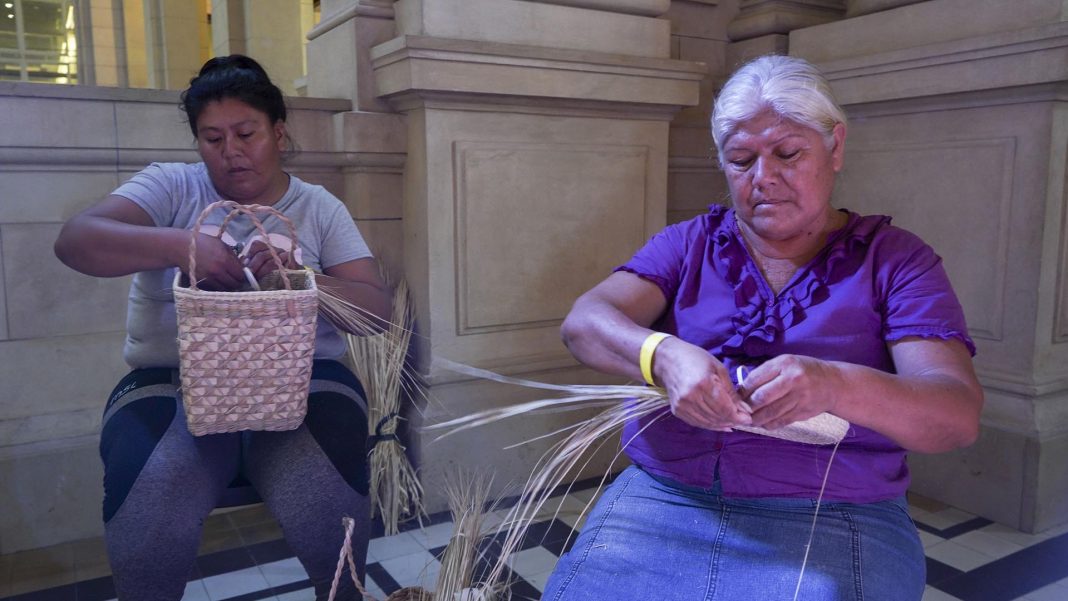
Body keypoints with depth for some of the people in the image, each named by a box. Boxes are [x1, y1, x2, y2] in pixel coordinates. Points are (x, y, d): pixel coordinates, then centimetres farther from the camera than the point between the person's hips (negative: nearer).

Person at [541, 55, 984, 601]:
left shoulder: (894, 259, 5)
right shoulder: (688, 243, 11)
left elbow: (959, 413, -8)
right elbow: (583, 322, -4)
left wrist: (836, 386, -29)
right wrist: (663, 357, -26)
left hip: (829, 515, -1)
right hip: (662, 494, 2)